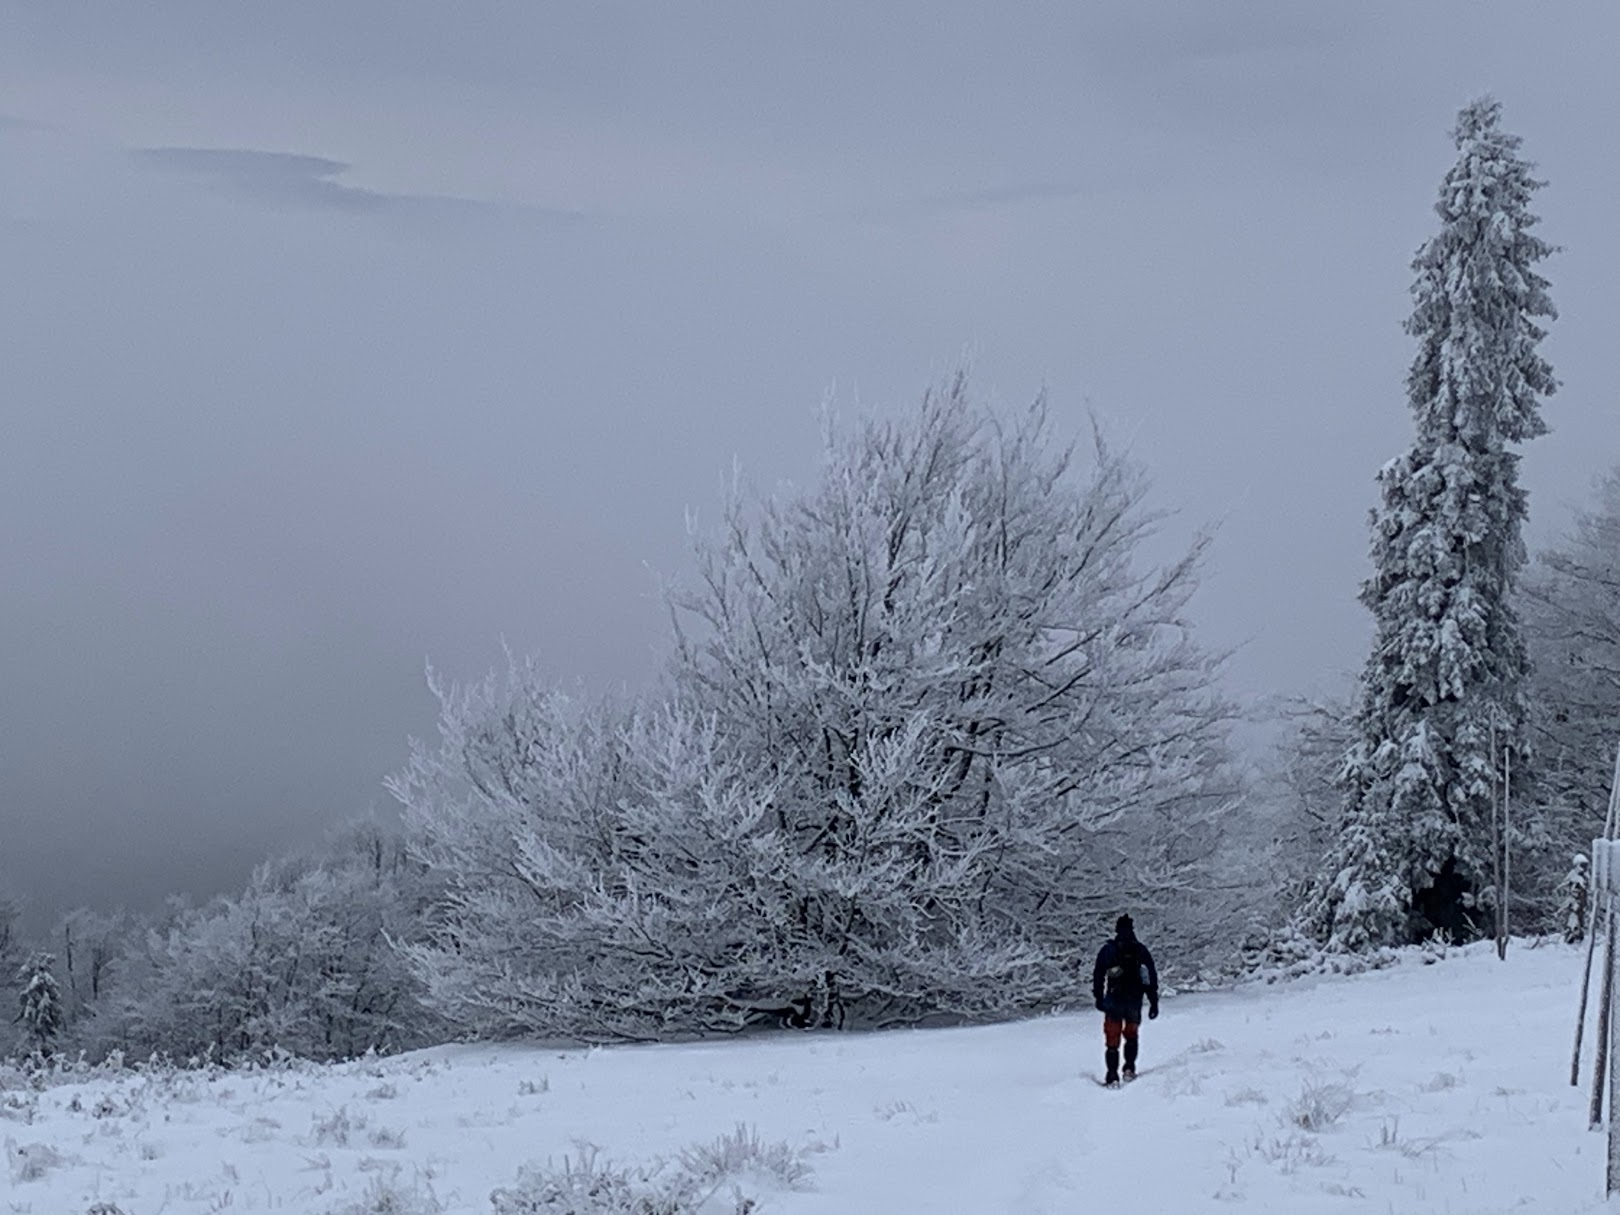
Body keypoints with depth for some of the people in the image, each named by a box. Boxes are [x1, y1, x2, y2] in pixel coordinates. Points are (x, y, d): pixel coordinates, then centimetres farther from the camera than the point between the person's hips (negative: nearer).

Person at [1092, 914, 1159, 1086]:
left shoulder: (1107, 950, -1)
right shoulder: (1141, 950, 1)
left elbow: (1098, 975, 0)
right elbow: (1152, 977, 2)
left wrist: (1099, 998, 8)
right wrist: (1154, 1002, 7)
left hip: (1114, 1000, -1)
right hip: (1135, 1001, 1)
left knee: (1112, 1039, 4)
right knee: (1131, 1035, 21)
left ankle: (1112, 1076, -5)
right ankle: (1129, 1068, 10)